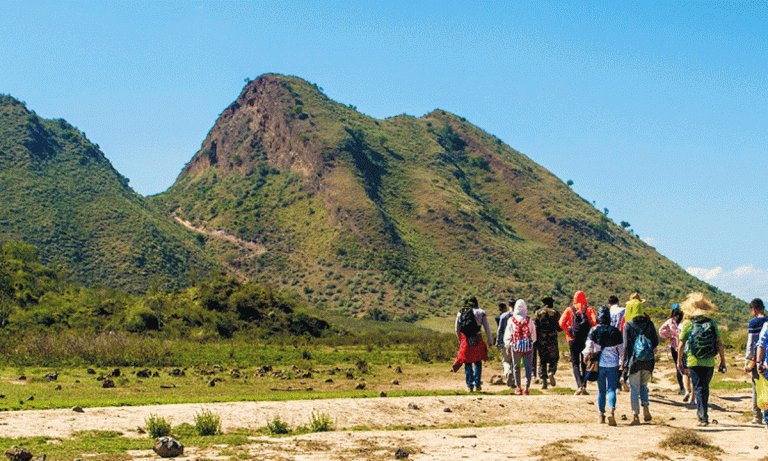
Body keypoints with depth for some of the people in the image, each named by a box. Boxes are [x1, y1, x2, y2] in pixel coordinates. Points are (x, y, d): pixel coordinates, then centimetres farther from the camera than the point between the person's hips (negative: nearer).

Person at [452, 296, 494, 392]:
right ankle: (477, 384, 9)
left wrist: (460, 340, 27)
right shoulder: (481, 312, 5)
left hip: (465, 341, 1)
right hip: (477, 340, -1)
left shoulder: (460, 313, 9)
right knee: (478, 363, 14)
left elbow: (457, 330, 11)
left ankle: (469, 386, 6)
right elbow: (487, 329, 1)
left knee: (468, 364, 9)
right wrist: (490, 341, 8)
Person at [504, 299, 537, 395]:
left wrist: (507, 347, 12)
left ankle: (518, 388, 15)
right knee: (528, 367, 6)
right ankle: (527, 388, 2)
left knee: (516, 366, 14)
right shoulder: (529, 320, -2)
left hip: (516, 346, 0)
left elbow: (508, 335, 3)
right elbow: (533, 335, 5)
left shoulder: (511, 320, -2)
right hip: (528, 346, 0)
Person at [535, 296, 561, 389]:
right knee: (554, 358, 13)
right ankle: (551, 373, -11)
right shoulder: (556, 313, 2)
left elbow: (535, 327, -2)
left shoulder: (538, 313, 3)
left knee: (542, 361, 7)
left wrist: (534, 341, 0)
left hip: (541, 339, 1)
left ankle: (544, 381, 2)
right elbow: (559, 327, 3)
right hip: (552, 340, -1)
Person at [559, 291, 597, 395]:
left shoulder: (569, 309, 2)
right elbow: (595, 321, -13)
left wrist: (569, 331, 2)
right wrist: (590, 332, 3)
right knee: (584, 363, 13)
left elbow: (561, 323, -10)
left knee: (575, 363, 4)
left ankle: (579, 385, -15)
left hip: (573, 339, -1)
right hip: (586, 339, 1)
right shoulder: (589, 309, 3)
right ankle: (584, 387, 12)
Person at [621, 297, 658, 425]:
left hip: (634, 359, -3)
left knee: (634, 388, 4)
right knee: (643, 385, 20)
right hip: (648, 361, 3)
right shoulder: (649, 323, 4)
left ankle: (635, 416, 2)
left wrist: (624, 362, -3)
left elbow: (626, 345, -8)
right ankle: (646, 407, -1)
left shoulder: (628, 325, -5)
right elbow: (656, 341, 6)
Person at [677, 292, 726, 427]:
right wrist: (722, 360, 7)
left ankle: (703, 417, -3)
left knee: (698, 389, 3)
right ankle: (702, 413, 29)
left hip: (693, 362, -2)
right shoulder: (712, 323, -2)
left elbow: (681, 344, -2)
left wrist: (679, 360, 10)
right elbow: (719, 343, -1)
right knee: (705, 388, 18)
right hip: (709, 362, 2)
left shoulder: (687, 323, -6)